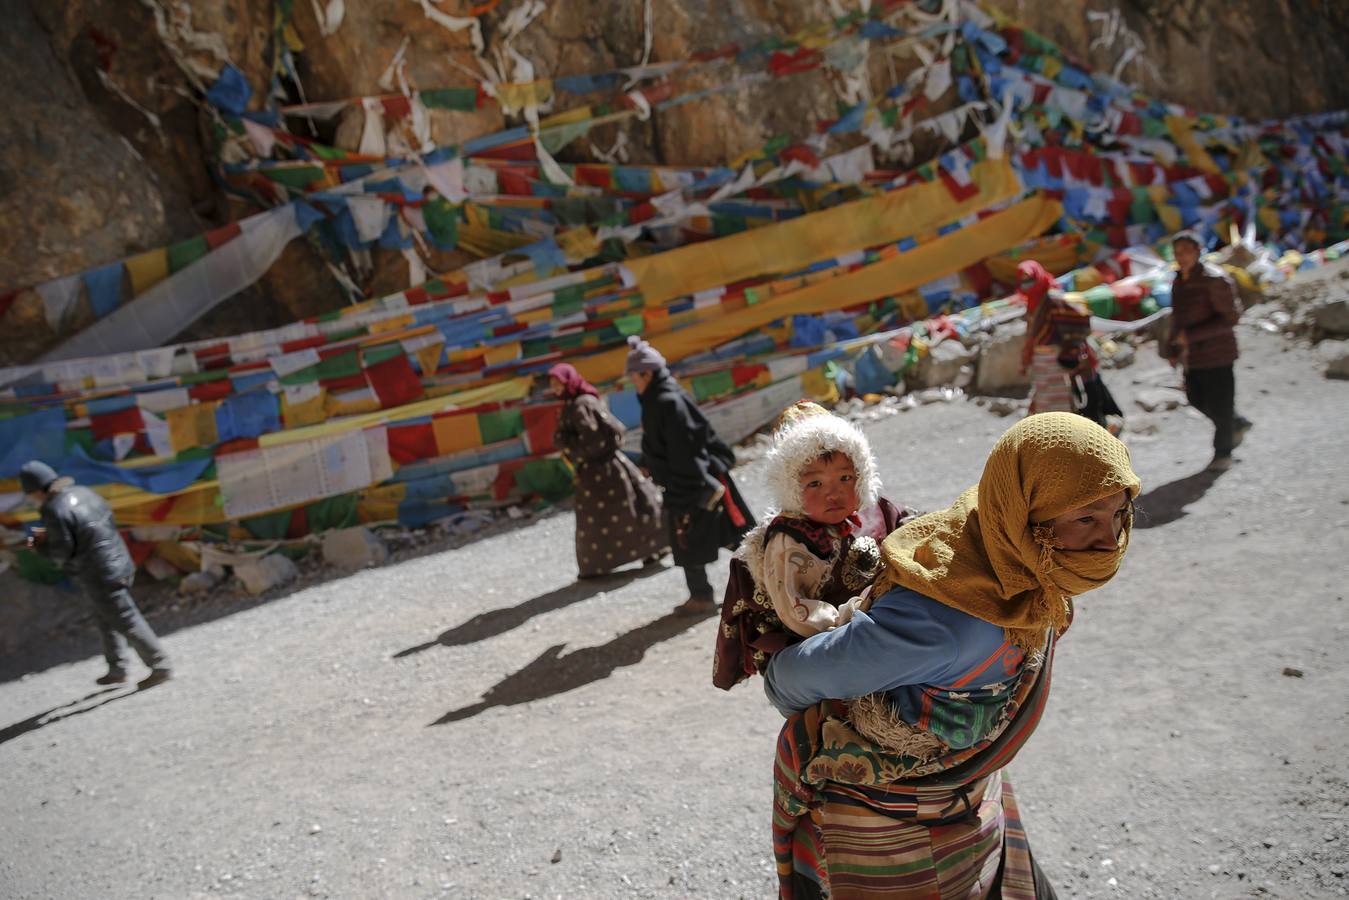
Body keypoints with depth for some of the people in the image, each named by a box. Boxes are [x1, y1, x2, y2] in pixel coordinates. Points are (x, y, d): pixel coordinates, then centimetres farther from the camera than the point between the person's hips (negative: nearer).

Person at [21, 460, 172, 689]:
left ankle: (160, 666, 9)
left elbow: (62, 551, -16)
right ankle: (117, 670, 31)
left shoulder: (55, 510, -19)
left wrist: (40, 545, 4)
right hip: (120, 565, 9)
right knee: (105, 619, 23)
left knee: (127, 623, 2)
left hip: (101, 577, -9)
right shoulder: (83, 492, 6)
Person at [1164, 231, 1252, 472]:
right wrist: (1171, 348, 9)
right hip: (1192, 354, 8)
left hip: (1215, 353, -8)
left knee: (1219, 405, 3)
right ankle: (1238, 424, 42)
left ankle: (1223, 453, 21)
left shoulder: (1214, 279, -17)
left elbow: (1230, 317, -19)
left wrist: (1191, 335, -24)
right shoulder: (1179, 281, 6)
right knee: (1197, 400, 18)